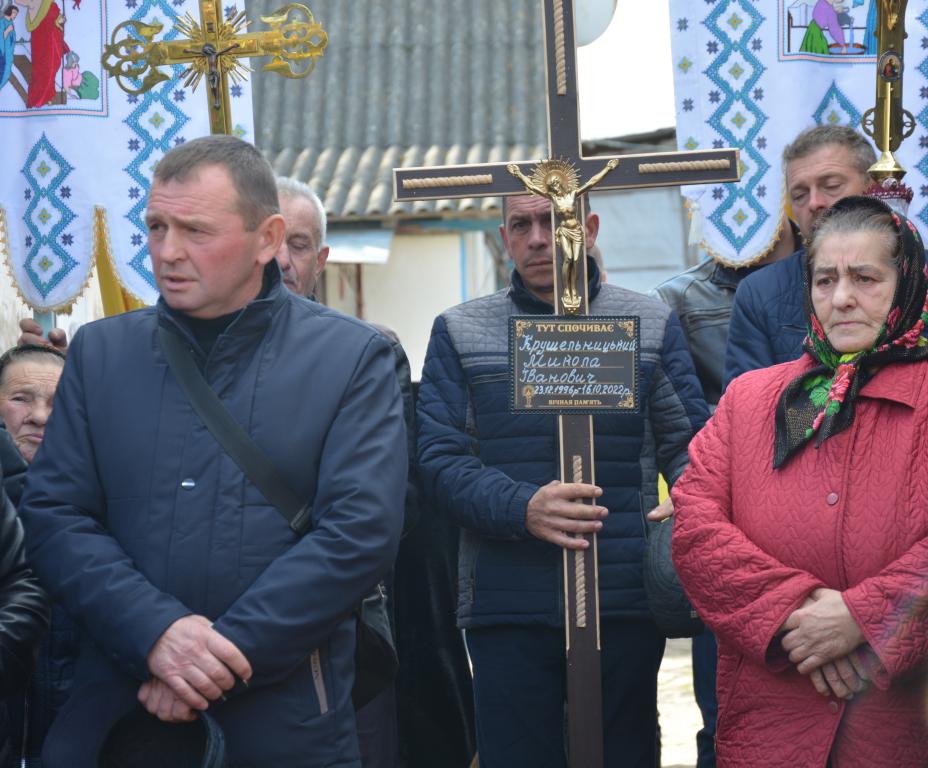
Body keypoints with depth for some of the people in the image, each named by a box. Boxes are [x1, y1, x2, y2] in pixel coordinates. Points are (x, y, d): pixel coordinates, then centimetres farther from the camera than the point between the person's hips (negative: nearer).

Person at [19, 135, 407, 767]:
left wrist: (224, 651, -17)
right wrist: (156, 631, -16)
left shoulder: (352, 358, -1)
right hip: (116, 710, 2)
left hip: (285, 717, -2)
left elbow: (362, 531, -11)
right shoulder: (99, 352, 7)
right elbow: (53, 517, 0)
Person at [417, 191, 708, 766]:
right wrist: (523, 508, -17)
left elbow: (689, 444, 8)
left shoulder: (652, 325, 10)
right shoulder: (459, 332, 9)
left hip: (626, 605, 0)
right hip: (506, 609, 0)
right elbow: (440, 461, 1)